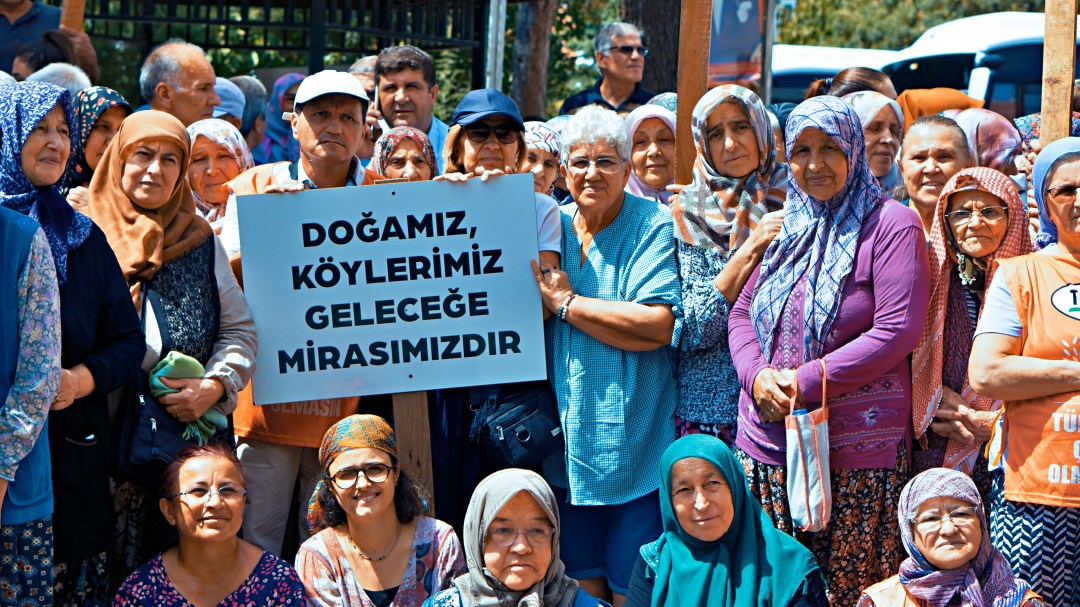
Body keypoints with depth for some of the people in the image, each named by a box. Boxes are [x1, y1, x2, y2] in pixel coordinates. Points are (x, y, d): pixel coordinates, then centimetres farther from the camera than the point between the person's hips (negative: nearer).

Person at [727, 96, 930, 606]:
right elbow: (741, 314, 15)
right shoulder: (785, 226, 15)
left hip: (855, 454, -6)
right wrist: (756, 374, -6)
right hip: (766, 445, 6)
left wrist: (807, 382, -16)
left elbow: (898, 330, -14)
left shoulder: (889, 224, -6)